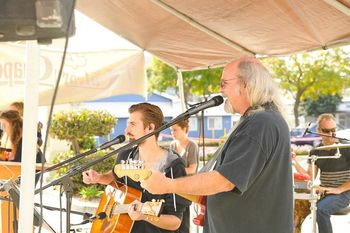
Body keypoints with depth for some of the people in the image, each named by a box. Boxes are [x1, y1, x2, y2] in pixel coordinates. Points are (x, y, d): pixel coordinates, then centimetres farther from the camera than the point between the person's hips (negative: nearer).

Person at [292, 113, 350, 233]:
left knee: (321, 209, -30)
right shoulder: (315, 152, 6)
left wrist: (339, 189, -16)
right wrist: (296, 163, -16)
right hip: (324, 192, 5)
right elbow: (310, 177, -1)